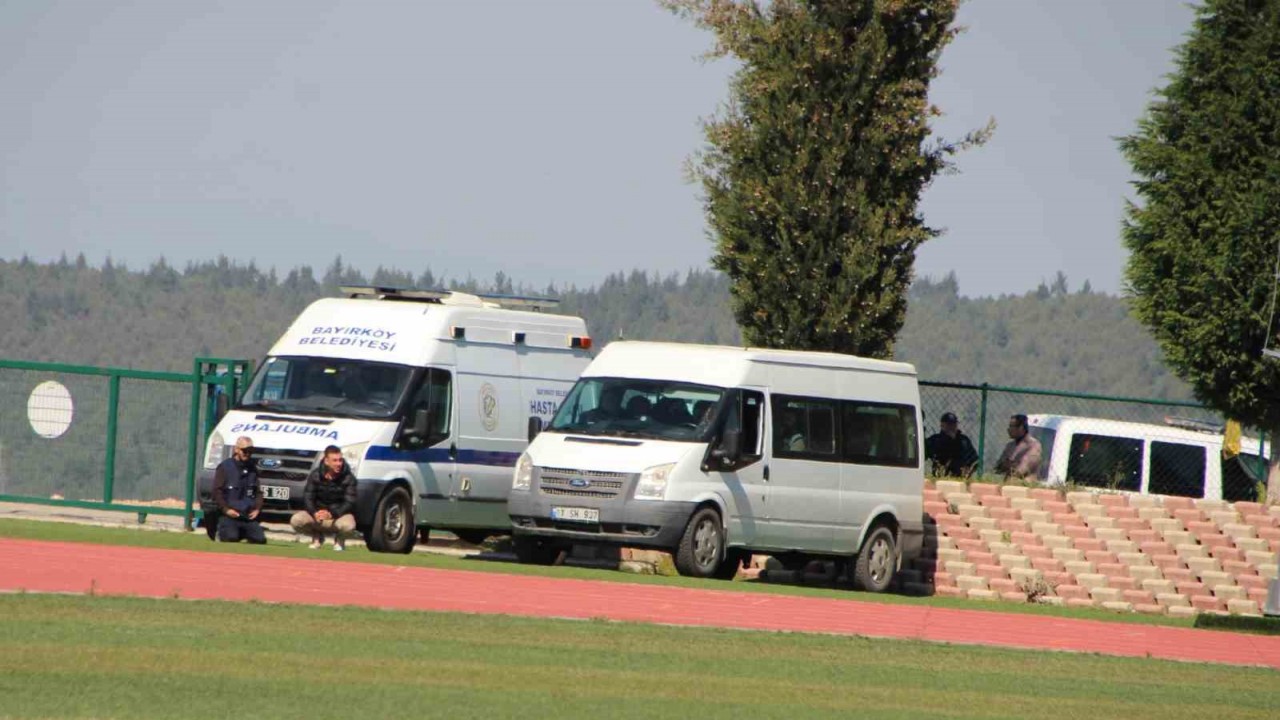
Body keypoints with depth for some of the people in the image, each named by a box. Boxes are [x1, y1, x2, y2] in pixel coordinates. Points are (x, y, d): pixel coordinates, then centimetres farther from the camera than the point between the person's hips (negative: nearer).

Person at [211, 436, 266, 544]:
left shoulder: (252, 469, 14)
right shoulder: (225, 467, -3)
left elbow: (258, 492, 19)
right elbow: (217, 491, -7)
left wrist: (257, 508, 3)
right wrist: (226, 509, -15)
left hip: (248, 517, 5)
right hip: (229, 515, -5)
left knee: (260, 539, -12)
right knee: (231, 538, -25)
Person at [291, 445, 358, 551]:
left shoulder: (348, 478, -10)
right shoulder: (315, 475, -4)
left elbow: (349, 503, -16)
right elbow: (307, 498, -7)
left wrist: (332, 514, -32)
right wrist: (314, 513, -28)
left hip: (339, 514, -2)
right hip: (317, 514, 2)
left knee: (348, 526, -39)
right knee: (296, 520, -26)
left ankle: (339, 541, 2)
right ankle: (317, 537, 8)